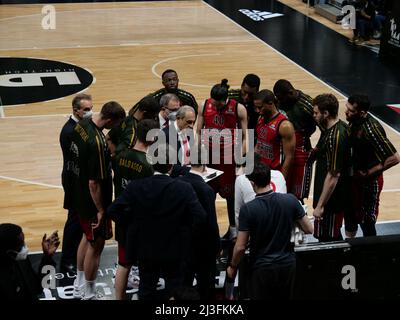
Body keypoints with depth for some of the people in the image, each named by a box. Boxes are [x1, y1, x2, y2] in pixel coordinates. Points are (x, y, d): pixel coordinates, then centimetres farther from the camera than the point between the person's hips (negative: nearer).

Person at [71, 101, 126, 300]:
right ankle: (89, 295, 21)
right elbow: (94, 183, -28)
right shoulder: (97, 143, -32)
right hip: (93, 201, -9)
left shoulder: (82, 125, -6)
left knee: (87, 237, 24)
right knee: (96, 245, 7)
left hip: (80, 195, 9)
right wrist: (100, 210, -17)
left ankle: (79, 287, 38)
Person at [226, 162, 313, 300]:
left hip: (262, 268, -3)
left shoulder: (247, 209, -17)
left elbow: (240, 247, -14)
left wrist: (232, 267, 3)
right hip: (287, 264, 4)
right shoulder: (291, 200, -10)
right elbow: (309, 229, -2)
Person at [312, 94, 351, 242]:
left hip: (331, 201, -10)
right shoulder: (340, 126, 4)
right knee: (334, 238, 21)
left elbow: (333, 176, -27)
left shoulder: (335, 137, -26)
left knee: (327, 240, 1)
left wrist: (320, 205, -23)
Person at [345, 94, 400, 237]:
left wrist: (369, 173, -21)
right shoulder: (354, 121, -5)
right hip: (354, 176, 8)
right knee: (350, 214, 23)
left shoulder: (372, 129, -30)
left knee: (366, 221, 6)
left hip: (369, 181, -8)